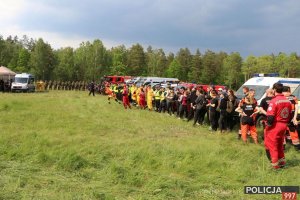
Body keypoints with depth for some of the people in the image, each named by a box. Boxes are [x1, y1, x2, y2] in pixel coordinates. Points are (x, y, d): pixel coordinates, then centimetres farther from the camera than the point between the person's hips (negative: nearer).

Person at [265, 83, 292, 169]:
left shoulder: (274, 101, -20)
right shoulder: (288, 101, 3)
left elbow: (270, 116, -23)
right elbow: (290, 115, 11)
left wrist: (268, 125, -8)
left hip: (275, 126, -7)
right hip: (284, 126, 7)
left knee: (272, 145, 7)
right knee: (280, 144, 22)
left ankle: (275, 164, 11)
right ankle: (281, 161, 30)